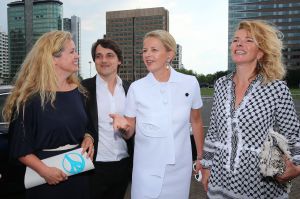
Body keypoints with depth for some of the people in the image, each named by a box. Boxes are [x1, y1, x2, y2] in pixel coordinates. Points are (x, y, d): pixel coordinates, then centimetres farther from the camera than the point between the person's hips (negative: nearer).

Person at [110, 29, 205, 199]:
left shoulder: (190, 83, -6)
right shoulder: (136, 88, -8)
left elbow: (196, 122, 8)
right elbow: (129, 132, 1)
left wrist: (200, 157, 11)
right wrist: (124, 126, -21)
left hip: (180, 167, 1)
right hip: (147, 169, 0)